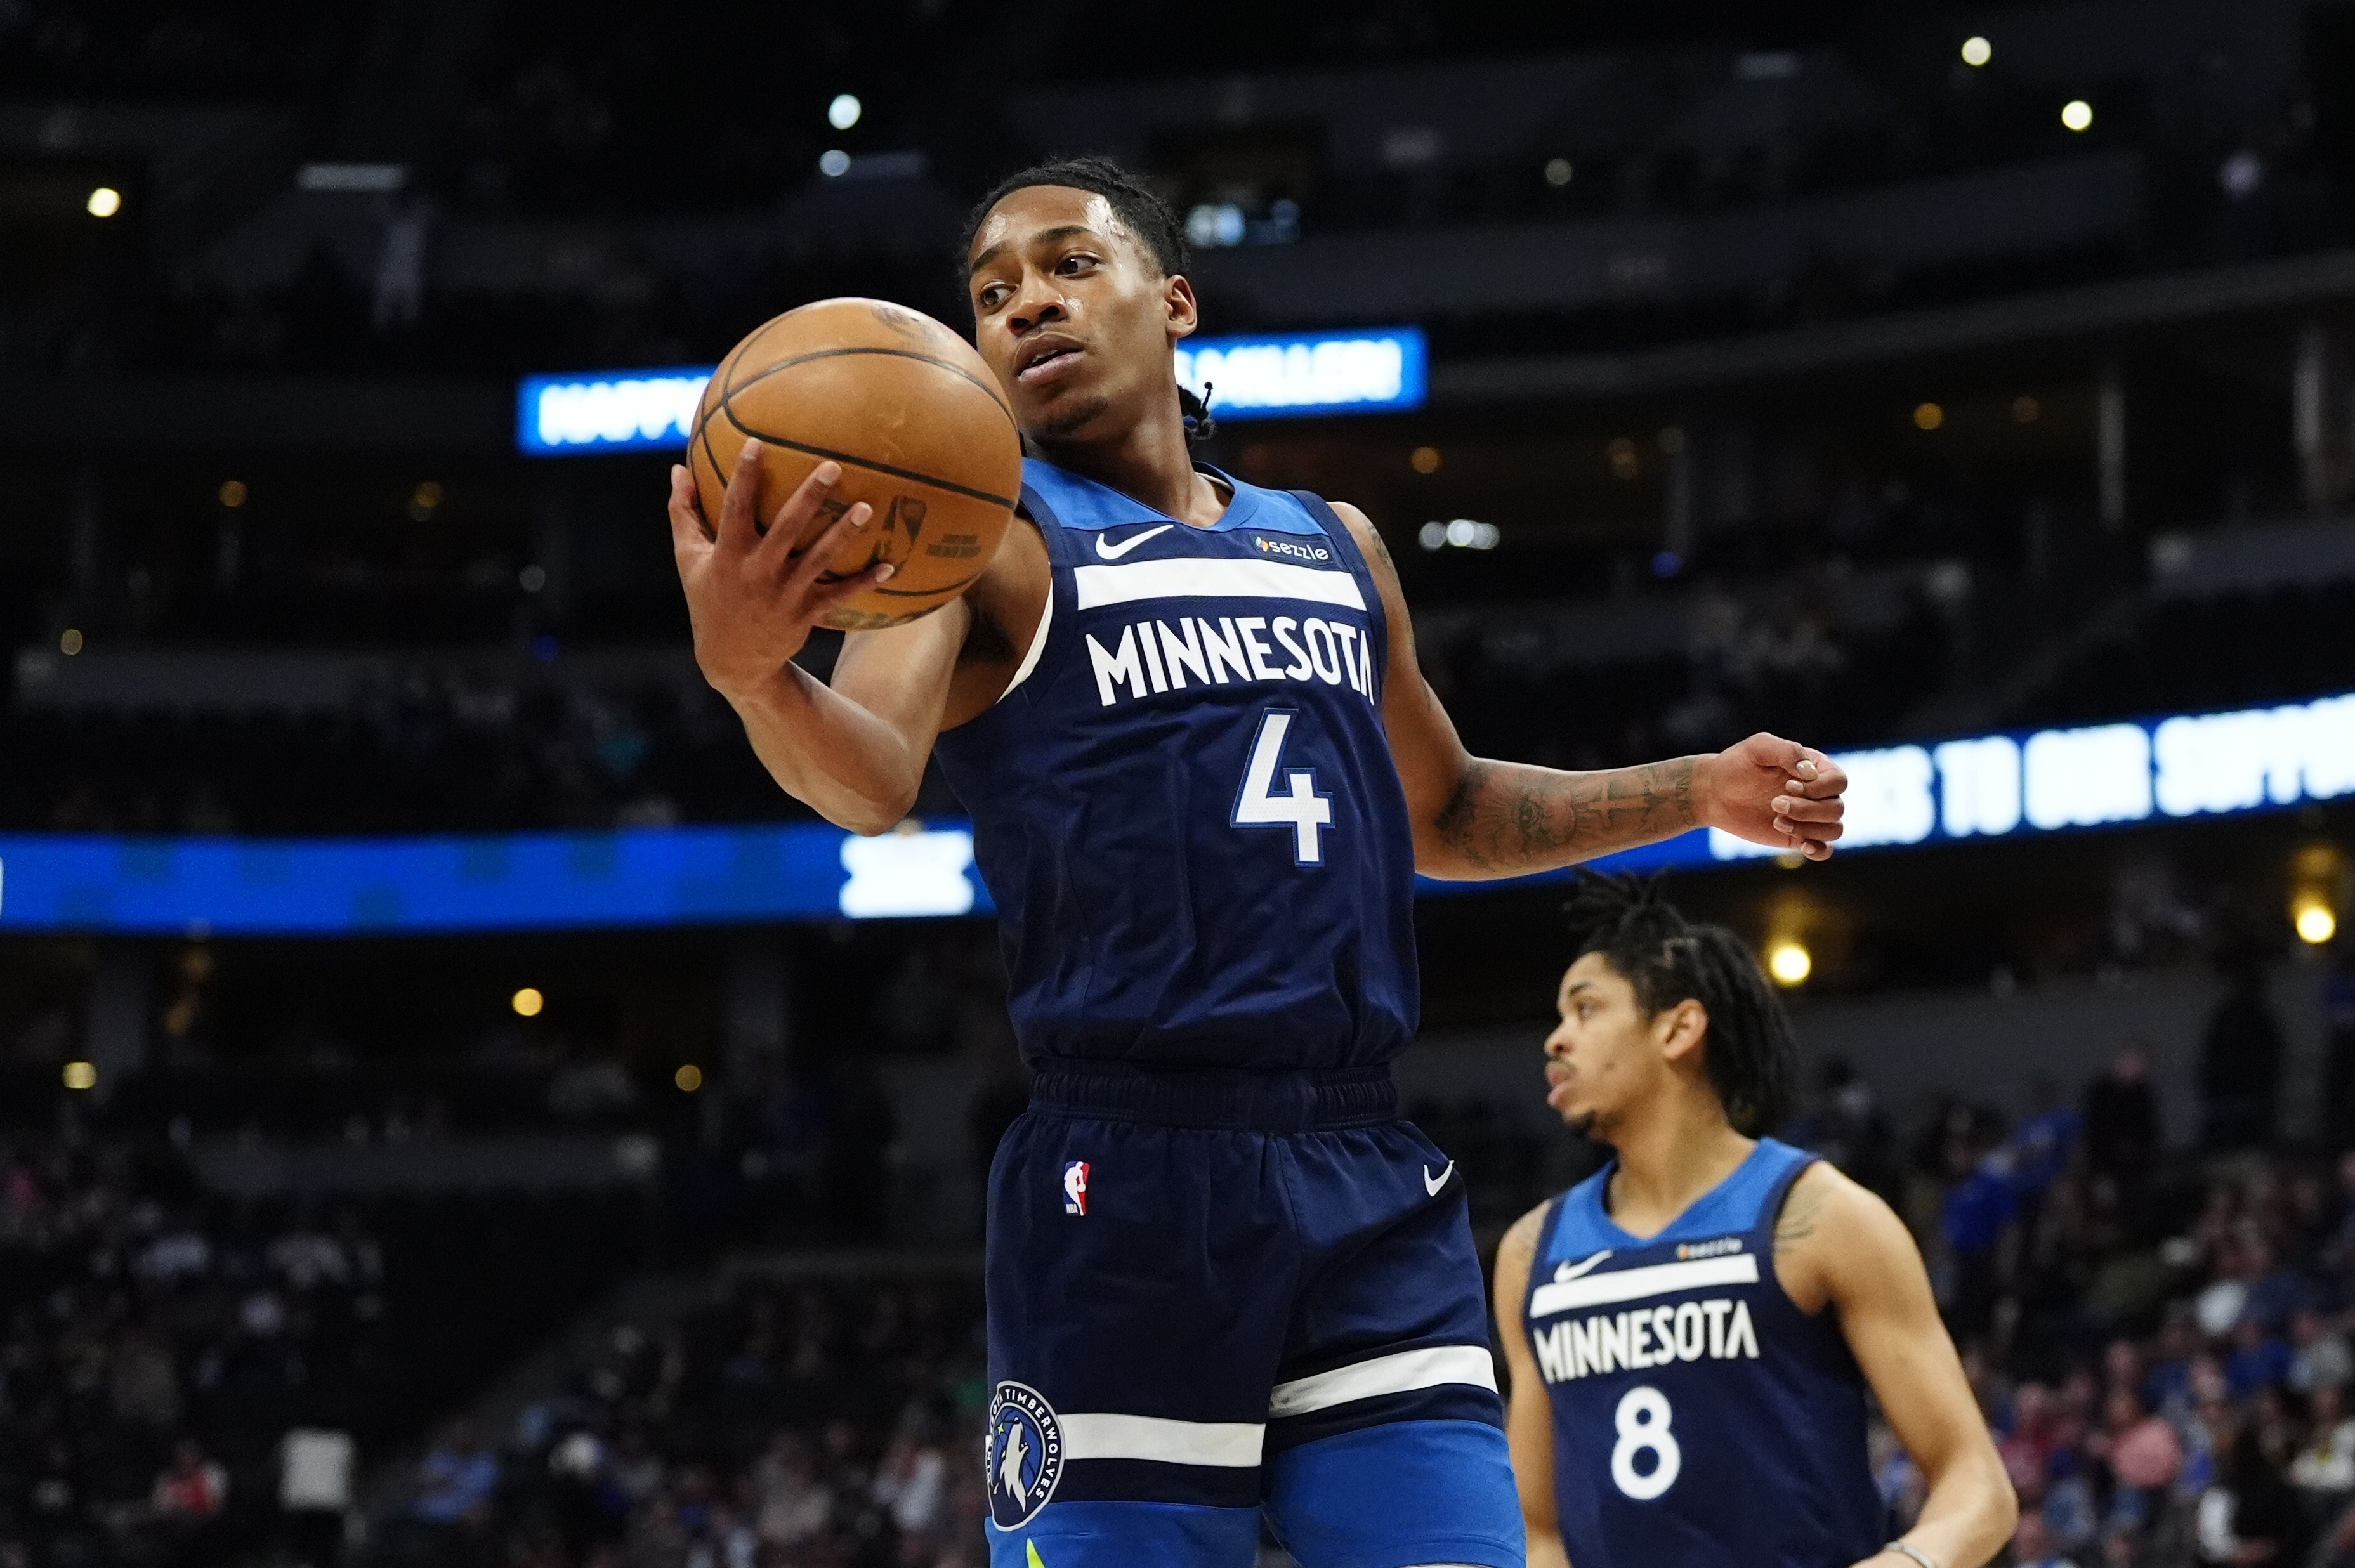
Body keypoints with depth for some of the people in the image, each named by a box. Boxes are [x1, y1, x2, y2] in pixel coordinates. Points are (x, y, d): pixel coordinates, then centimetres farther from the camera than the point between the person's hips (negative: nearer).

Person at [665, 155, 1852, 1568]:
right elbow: (874, 777, -19)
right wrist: (756, 671, -41)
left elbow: (1442, 814, 33)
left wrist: (1696, 794, 23)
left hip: (1373, 1188, 5)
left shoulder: (1338, 547, 18)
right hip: (1131, 1183, -4)